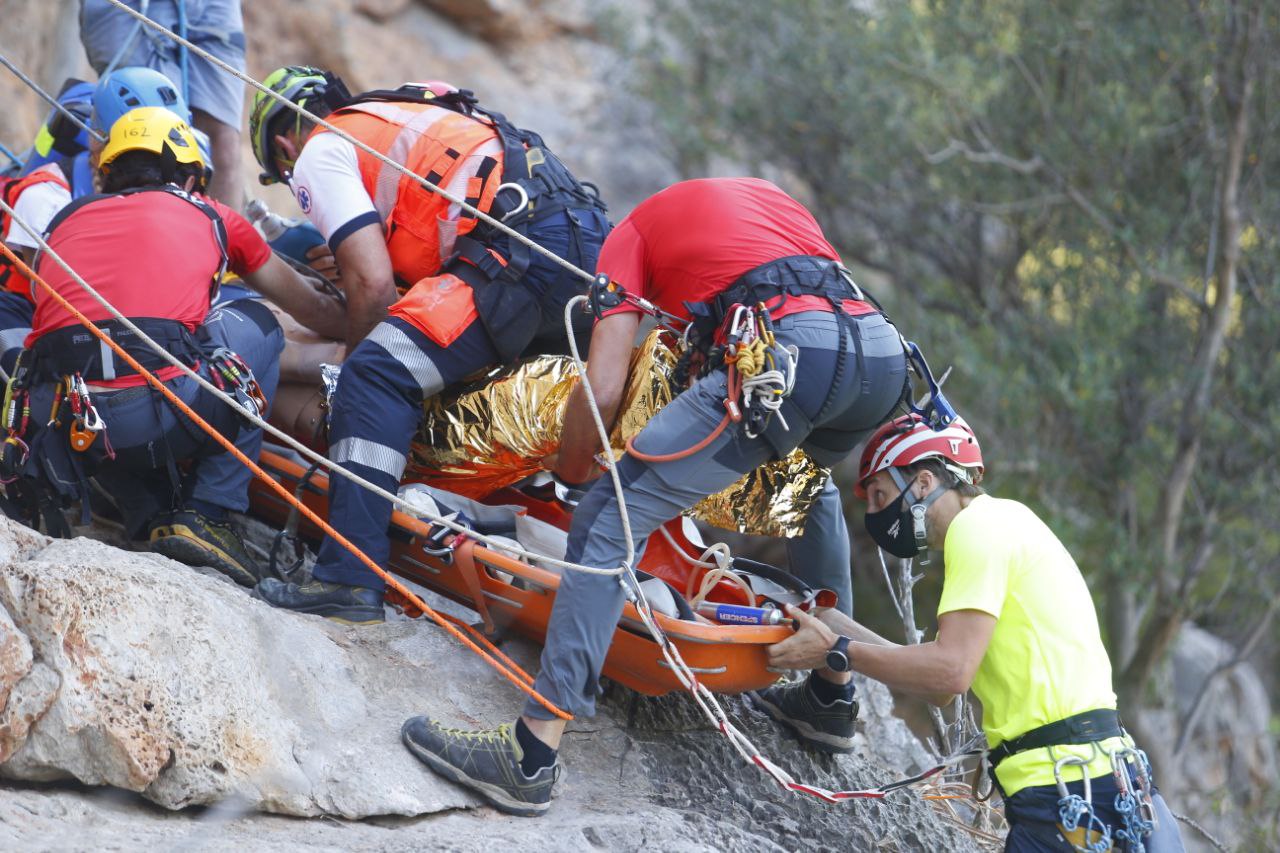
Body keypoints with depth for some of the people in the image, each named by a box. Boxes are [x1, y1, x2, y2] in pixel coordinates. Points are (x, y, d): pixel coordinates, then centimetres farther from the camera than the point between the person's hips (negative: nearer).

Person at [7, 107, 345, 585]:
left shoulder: (64, 220, 27)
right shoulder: (209, 215, 23)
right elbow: (311, 309, 37)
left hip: (62, 433, 3)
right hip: (163, 422, -3)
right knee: (256, 325, 25)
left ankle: (154, 517, 17)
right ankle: (205, 517, 15)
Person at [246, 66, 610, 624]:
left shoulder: (318, 154, 9)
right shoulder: (399, 119, 35)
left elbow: (373, 283, -2)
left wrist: (352, 366, 12)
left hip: (524, 251, -9)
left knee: (375, 375, -13)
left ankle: (350, 578, -21)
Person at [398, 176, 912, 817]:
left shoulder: (635, 230, 23)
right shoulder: (767, 194, 40)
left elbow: (602, 389, 10)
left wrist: (564, 478, 26)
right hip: (886, 354, 7)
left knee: (610, 519, -2)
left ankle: (530, 758, -9)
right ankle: (837, 693, 44)